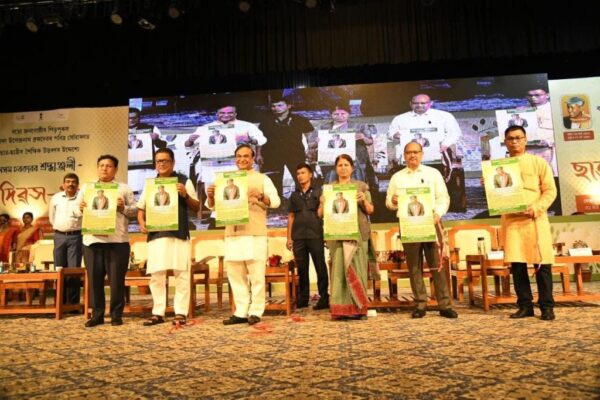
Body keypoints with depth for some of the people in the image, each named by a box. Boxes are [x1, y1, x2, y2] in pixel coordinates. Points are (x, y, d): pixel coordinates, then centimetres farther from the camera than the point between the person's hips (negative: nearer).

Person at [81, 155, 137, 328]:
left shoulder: (124, 189, 9)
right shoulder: (87, 188, 18)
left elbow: (135, 210, 4)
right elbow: (77, 211, 16)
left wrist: (124, 207, -14)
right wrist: (80, 208, -6)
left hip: (117, 240, -2)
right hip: (92, 240, 3)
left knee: (117, 279, 1)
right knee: (94, 279, 6)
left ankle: (116, 315, 12)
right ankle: (97, 314, 16)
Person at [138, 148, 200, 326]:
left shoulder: (184, 181, 5)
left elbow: (197, 207, 5)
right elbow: (141, 208, 18)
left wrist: (185, 195, -13)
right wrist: (141, 222, -1)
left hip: (179, 234, -3)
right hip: (156, 235, 3)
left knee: (181, 274, -1)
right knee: (156, 275, 6)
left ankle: (181, 313, 6)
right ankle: (158, 313, 16)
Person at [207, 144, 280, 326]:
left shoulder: (262, 179, 7)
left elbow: (276, 201, -5)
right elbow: (212, 206, 16)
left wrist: (260, 196, -25)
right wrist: (210, 195, -8)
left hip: (255, 233, -4)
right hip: (232, 234, 4)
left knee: (256, 274, -1)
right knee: (235, 274, 6)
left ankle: (255, 311, 8)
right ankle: (241, 312, 15)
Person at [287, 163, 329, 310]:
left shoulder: (318, 192, 7)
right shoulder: (294, 195, 16)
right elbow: (291, 216, 16)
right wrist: (289, 237, 10)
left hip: (316, 235, -3)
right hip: (298, 236, 3)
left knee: (320, 267, -2)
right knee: (301, 269, 7)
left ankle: (324, 298, 4)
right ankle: (303, 298, 15)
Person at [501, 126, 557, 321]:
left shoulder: (538, 162, 6)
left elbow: (550, 190, 1)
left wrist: (536, 208, -15)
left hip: (535, 220, -2)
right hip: (511, 221, 2)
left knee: (542, 263, -1)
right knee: (516, 264, 2)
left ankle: (547, 307, 9)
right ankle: (525, 306, 11)